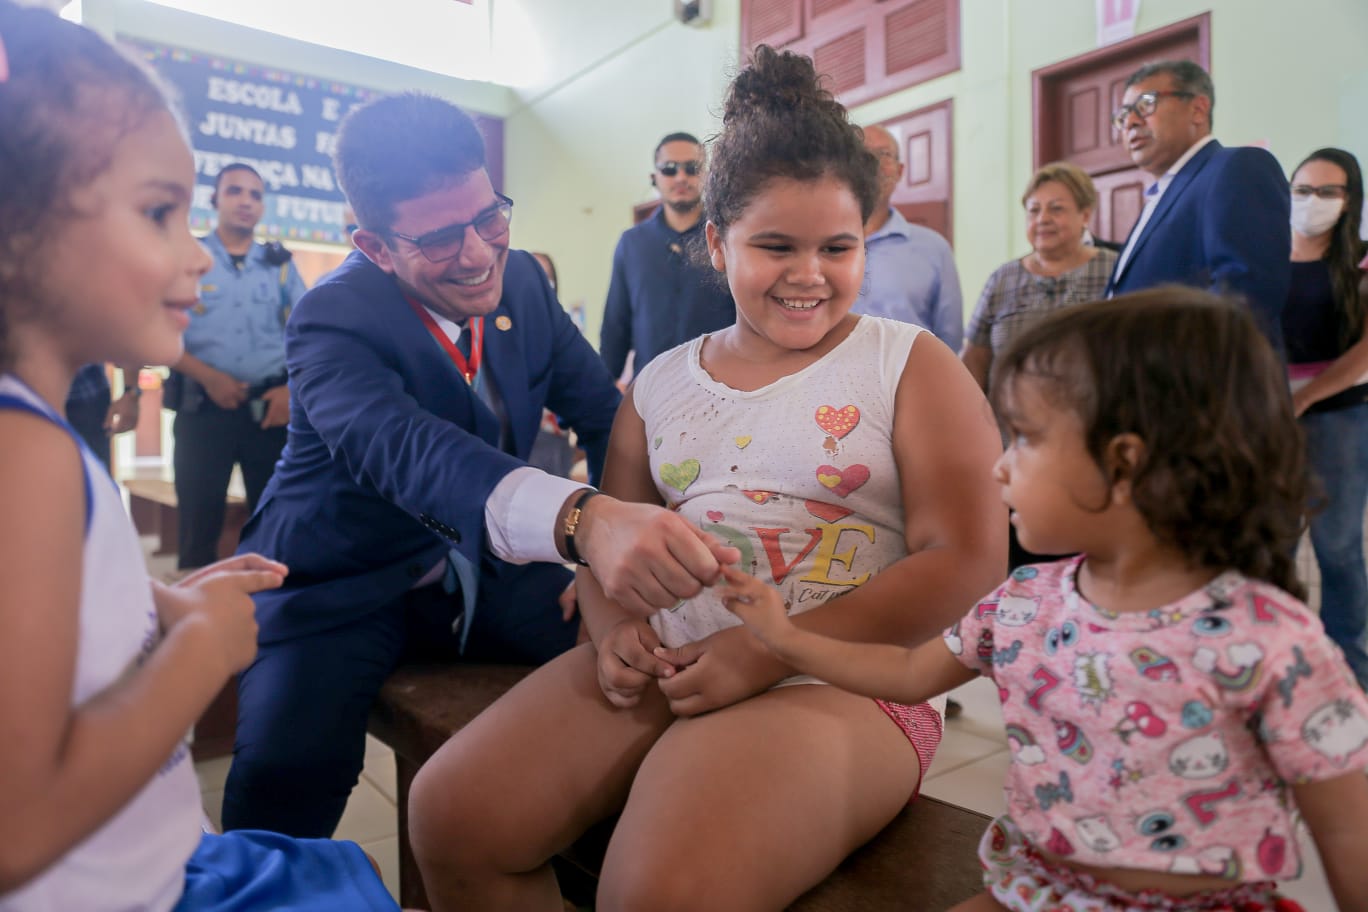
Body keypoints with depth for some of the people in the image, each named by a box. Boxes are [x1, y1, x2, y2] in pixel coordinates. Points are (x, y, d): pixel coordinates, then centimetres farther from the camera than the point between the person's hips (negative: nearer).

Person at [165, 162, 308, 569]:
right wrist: (209, 377, -14)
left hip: (269, 407, 2)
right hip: (203, 406, -2)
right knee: (199, 522, 2)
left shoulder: (279, 264, 12)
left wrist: (293, 388, -7)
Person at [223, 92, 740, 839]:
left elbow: (605, 413, 1)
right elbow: (405, 446, -41)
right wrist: (582, 520, -60)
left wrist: (632, 535, -18)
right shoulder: (332, 322, -20)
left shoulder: (522, 280, -4)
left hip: (486, 568, 4)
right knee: (286, 764, -29)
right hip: (349, 585, -4)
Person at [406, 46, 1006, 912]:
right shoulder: (662, 382, 12)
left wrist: (766, 654, -17)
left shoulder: (912, 365, -1)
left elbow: (967, 559, -9)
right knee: (450, 815, -9)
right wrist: (615, 629, -7)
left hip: (834, 679, -4)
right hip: (661, 667, 5)